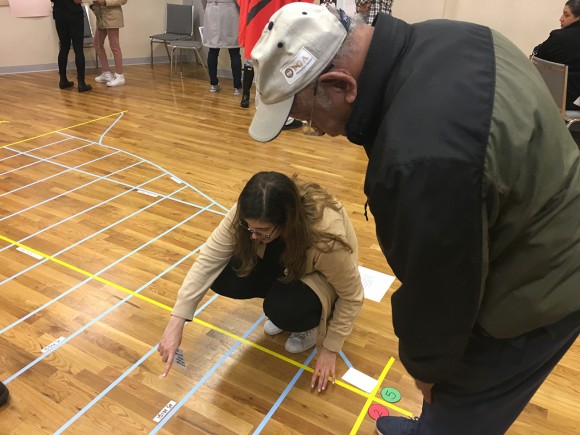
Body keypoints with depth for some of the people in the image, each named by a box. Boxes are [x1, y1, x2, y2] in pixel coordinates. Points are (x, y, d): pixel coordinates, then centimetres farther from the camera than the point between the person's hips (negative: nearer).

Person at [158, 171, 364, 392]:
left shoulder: (327, 239, -41)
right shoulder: (248, 213, -30)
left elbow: (352, 296, -25)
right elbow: (209, 258, -26)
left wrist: (330, 347, -16)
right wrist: (177, 321, -29)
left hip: (318, 275, -4)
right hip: (282, 263, 5)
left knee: (282, 309, -34)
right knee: (222, 278, -19)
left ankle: (310, 323, 2)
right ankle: (282, 298, 6)